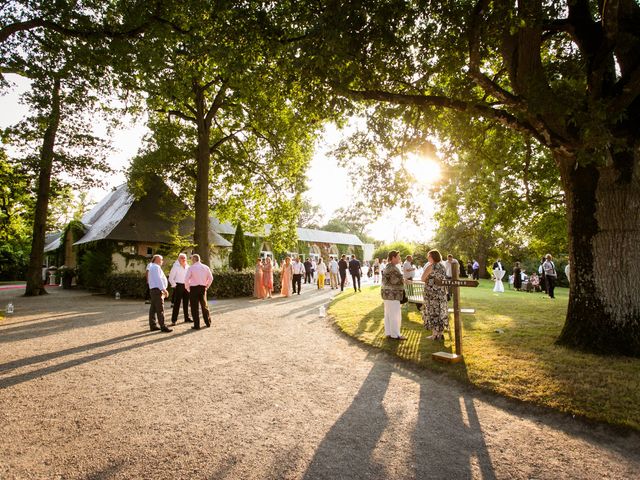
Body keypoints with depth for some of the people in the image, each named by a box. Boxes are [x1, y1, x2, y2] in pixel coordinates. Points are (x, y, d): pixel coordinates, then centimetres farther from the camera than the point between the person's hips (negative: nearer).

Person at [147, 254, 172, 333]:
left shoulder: (152, 267, 22)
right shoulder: (156, 267, -11)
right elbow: (158, 279, -19)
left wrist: (163, 290, 19)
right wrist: (164, 289, -21)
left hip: (153, 290, 11)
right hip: (157, 290, -11)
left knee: (153, 309, 11)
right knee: (160, 309, -11)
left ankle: (152, 325, 16)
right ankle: (163, 326, -11)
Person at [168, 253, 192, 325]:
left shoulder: (187, 267, 11)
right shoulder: (175, 267, -5)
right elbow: (171, 278, -5)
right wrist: (174, 285, -9)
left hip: (186, 286, 6)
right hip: (178, 286, -5)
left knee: (186, 303, 11)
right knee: (177, 303, -7)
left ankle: (186, 318, 20)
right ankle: (173, 320, -3)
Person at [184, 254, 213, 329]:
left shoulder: (191, 268, -8)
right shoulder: (206, 267, 7)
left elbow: (186, 279, -13)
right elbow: (211, 278, 10)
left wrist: (187, 288, 0)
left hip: (194, 288, -4)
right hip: (203, 288, 5)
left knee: (194, 307, 2)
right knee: (204, 305, 17)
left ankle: (196, 325, 3)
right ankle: (208, 323, 23)